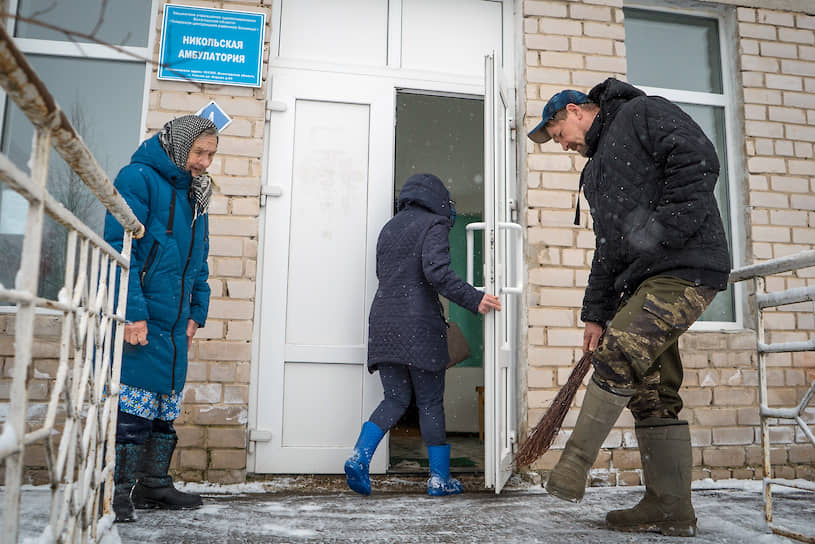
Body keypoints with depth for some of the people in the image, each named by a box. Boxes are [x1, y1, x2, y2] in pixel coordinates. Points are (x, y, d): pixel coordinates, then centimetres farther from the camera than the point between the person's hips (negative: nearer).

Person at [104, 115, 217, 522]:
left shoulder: (194, 196, 18)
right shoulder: (138, 178, -7)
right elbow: (120, 248, -15)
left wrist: (196, 312, 13)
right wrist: (132, 311, -20)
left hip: (175, 323, 8)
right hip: (137, 318, -8)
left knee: (166, 406, 13)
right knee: (132, 403, -7)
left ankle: (154, 484, 26)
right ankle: (118, 489, 7)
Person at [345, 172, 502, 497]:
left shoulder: (389, 227, 18)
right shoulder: (434, 224, -3)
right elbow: (437, 272, -18)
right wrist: (473, 299, -16)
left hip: (383, 323, 6)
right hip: (419, 325, -6)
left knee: (396, 399, 12)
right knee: (430, 403, 4)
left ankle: (359, 456, -4)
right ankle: (439, 478, 11)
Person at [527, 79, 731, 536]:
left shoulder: (643, 112, 3)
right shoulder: (597, 169, 27)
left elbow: (700, 161, -13)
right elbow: (608, 247, 23)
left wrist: (662, 231, -21)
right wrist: (596, 313, 17)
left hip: (684, 267, -9)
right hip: (642, 281, 9)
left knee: (617, 358, -18)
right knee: (653, 392, 5)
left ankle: (576, 461, -6)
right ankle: (671, 509, 10)